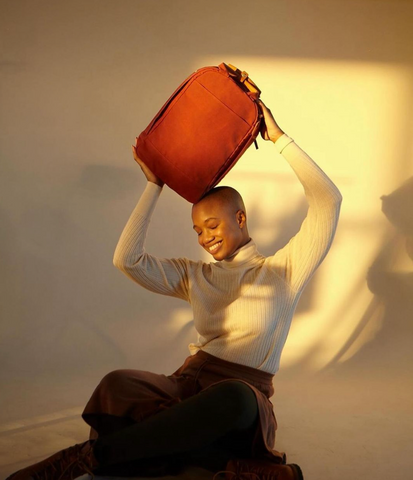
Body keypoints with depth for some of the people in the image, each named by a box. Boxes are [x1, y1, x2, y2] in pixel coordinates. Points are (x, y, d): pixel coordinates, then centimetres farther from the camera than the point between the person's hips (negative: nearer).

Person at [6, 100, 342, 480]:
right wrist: (154, 185, 15)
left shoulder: (282, 270, 9)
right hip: (187, 385, 3)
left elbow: (328, 201, 0)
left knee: (233, 398, -43)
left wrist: (280, 139, 2)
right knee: (118, 384, -31)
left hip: (244, 396, -3)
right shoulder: (194, 276, 21)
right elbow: (127, 259, 10)